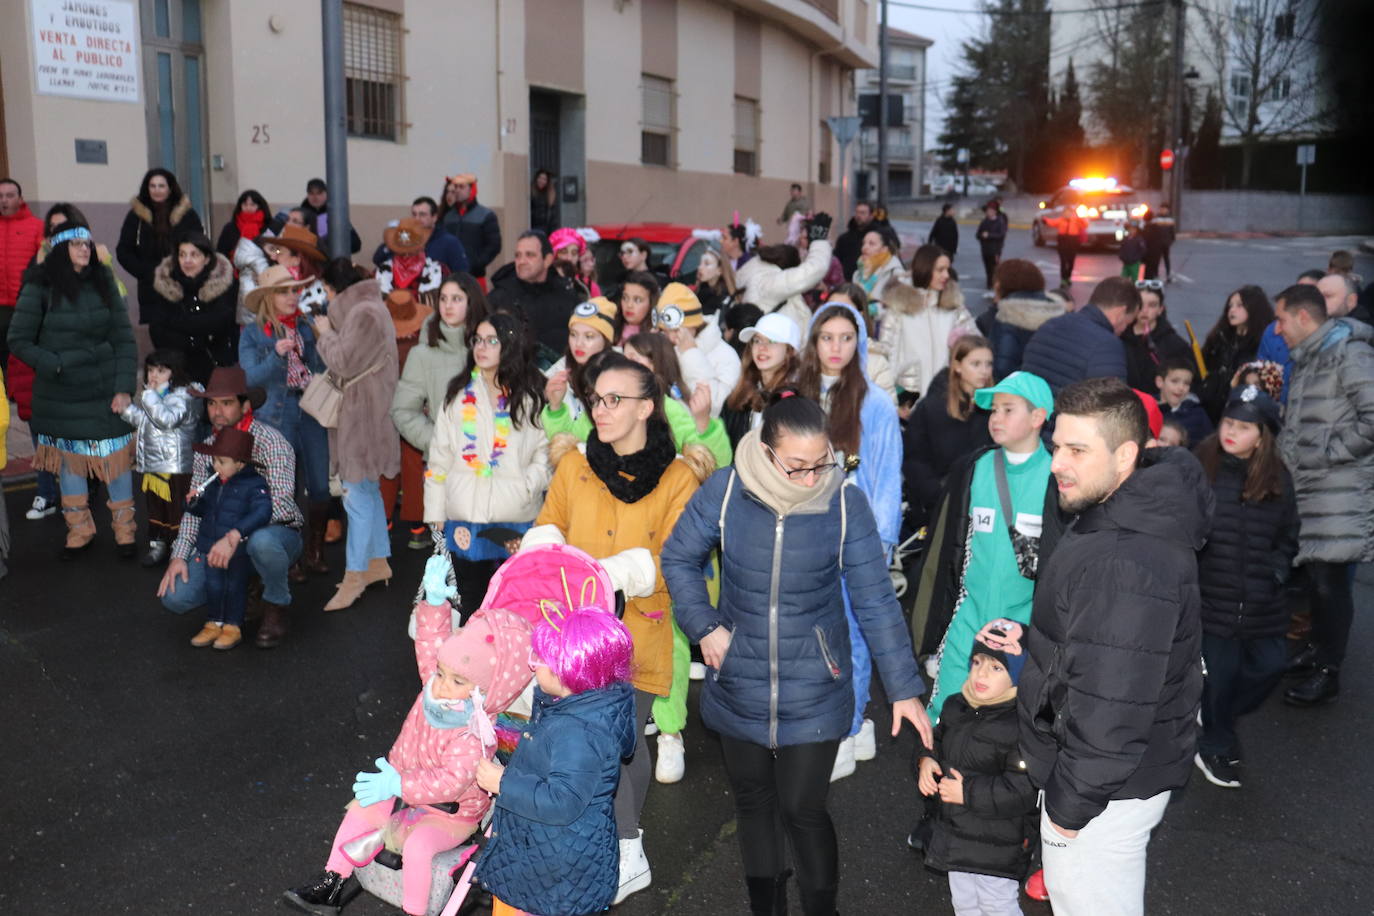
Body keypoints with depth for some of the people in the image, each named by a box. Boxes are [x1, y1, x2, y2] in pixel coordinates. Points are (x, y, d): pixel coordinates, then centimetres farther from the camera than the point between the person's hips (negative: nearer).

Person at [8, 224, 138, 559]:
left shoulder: (103, 282, 1)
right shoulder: (40, 288, -5)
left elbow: (125, 340, 0)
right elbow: (19, 341, -2)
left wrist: (124, 388, -8)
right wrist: (56, 365, -13)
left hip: (104, 391, 1)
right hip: (60, 395, -1)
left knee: (115, 458, 1)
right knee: (69, 460, 10)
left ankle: (125, 529, 16)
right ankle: (79, 531, 25)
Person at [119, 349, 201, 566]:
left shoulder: (180, 397, -16)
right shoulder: (152, 396, 14)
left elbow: (166, 419, -33)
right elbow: (142, 421, 26)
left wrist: (150, 395, -26)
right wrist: (127, 408, 10)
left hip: (175, 469, -9)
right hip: (152, 466, 9)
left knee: (176, 509, 0)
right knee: (155, 507, 18)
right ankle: (157, 544, 31)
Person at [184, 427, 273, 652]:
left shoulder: (254, 484, -15)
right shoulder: (214, 484, 7)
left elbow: (262, 512, -28)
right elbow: (204, 510, 20)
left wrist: (238, 532, -37)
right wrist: (194, 502, -3)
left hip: (239, 550, -6)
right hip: (210, 547, 6)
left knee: (235, 586, 7)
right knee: (213, 585, 14)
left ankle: (233, 627, 20)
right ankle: (213, 623, 29)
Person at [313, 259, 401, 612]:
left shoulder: (364, 312, -17)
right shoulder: (366, 307, 17)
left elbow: (343, 362, -18)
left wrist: (325, 333, -4)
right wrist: (330, 333, 8)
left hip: (363, 416, -11)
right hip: (360, 413, 11)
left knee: (358, 494, -6)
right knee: (368, 491, 17)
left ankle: (355, 575, -1)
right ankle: (378, 561, 26)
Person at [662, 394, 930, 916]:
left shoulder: (846, 504, -14)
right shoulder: (724, 492, -13)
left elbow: (876, 601, -9)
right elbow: (678, 558, 2)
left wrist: (903, 688, -8)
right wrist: (703, 625, -9)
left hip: (814, 694, -2)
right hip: (738, 688, 2)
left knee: (803, 809, 2)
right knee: (753, 800, 18)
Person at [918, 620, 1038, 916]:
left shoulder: (1020, 725, -26)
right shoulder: (956, 707, -1)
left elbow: (1023, 792, -27)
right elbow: (937, 742, 17)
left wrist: (968, 792, -25)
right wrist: (927, 761, -5)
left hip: (998, 847, -7)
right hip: (956, 835, 7)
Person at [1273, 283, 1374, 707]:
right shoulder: (1307, 359, 17)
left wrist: (1330, 452, -16)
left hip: (1340, 490, -9)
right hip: (1306, 486, 9)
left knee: (1330, 580, -3)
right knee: (1314, 573, 16)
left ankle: (1327, 671, 8)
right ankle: (1318, 647, 31)